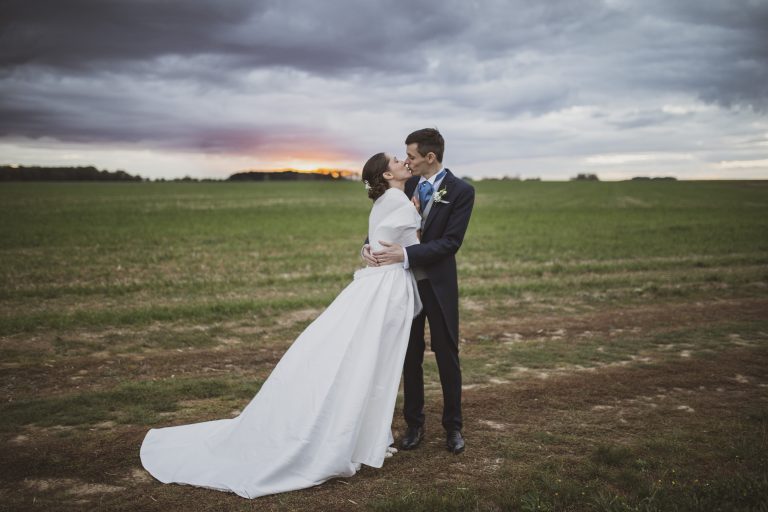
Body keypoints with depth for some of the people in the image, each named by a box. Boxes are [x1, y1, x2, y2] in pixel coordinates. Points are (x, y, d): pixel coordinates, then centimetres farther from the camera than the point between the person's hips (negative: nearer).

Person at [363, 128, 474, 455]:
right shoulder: (407, 185, 3)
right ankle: (414, 424, 23)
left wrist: (405, 254, -26)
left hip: (439, 284, -4)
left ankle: (453, 427, 21)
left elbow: (450, 242, -18)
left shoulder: (461, 191, -12)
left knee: (447, 356, 7)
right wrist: (369, 246, -15)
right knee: (410, 355, 11)